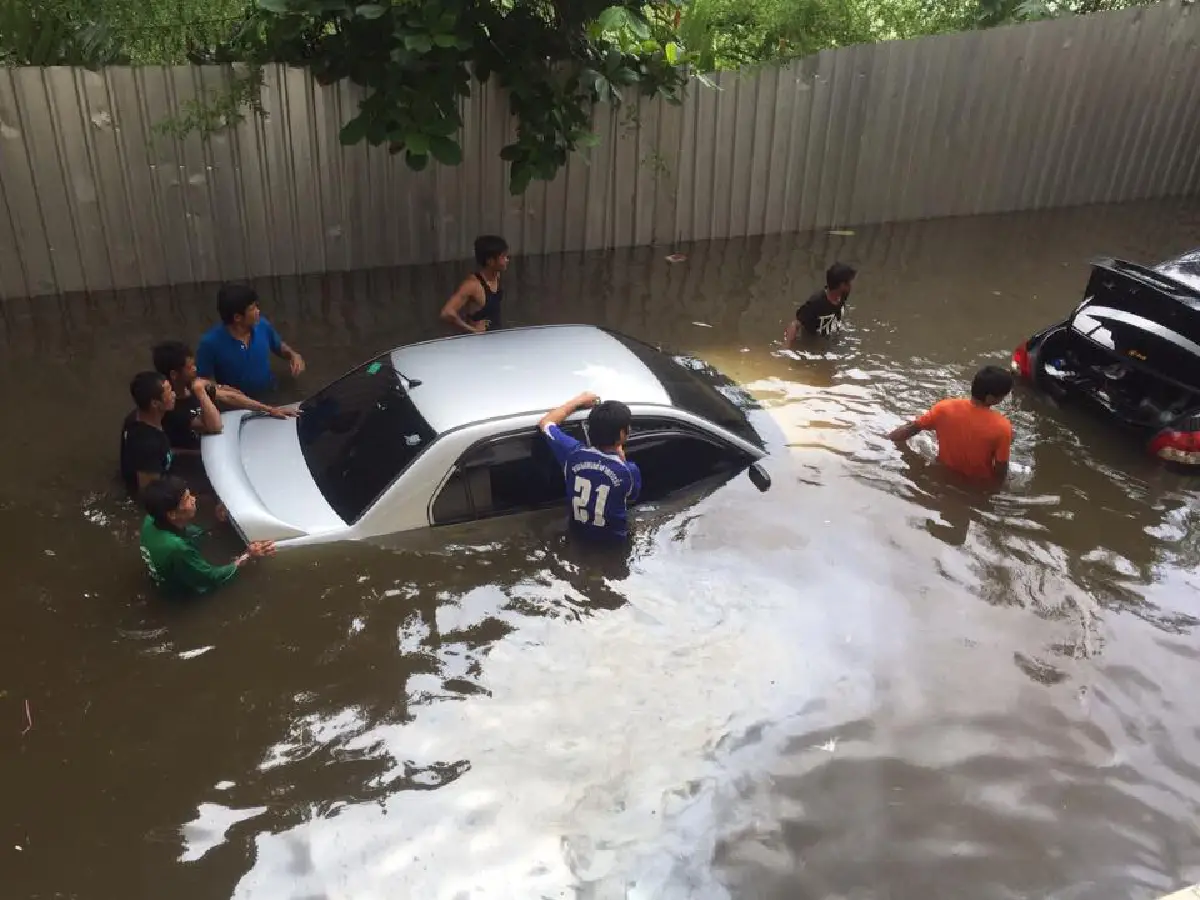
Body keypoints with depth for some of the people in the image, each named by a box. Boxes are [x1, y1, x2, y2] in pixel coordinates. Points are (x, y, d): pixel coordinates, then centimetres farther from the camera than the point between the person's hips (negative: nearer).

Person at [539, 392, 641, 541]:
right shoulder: (629, 471, -29)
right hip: (612, 540, -3)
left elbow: (545, 422, -4)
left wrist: (578, 401, 4)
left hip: (578, 532, 3)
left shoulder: (573, 452, -23)